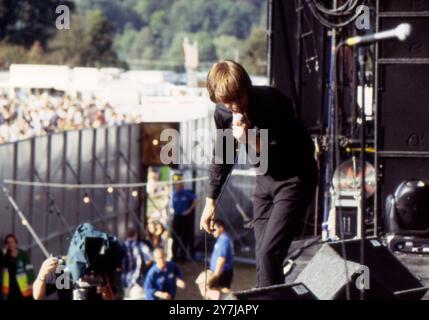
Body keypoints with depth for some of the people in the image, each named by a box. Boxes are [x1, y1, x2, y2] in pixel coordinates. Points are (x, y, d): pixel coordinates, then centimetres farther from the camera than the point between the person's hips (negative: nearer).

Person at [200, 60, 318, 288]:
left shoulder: (273, 104, -24)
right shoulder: (223, 113, -5)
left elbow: (295, 152, -23)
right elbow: (221, 157, 12)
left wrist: (252, 142, -35)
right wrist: (210, 201, 15)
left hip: (294, 178, -6)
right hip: (265, 179, 6)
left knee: (269, 253, -17)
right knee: (262, 256, 3)